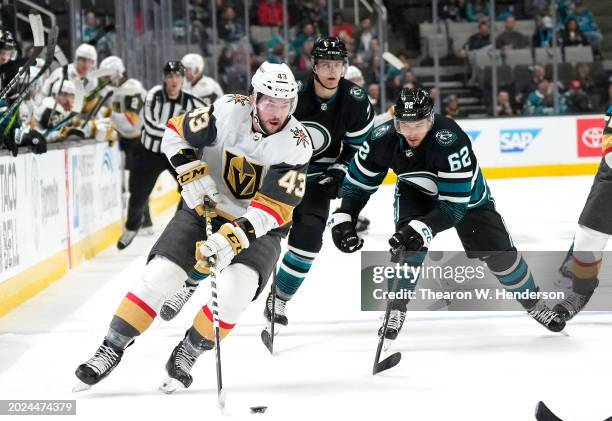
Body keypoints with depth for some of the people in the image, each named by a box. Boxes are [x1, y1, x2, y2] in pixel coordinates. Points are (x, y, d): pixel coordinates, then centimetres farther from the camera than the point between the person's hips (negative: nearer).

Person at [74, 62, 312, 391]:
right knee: (160, 275, -12)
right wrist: (191, 172, -19)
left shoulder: (296, 144, -21)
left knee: (234, 289, -24)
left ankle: (187, 354, 0)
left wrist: (234, 237, -38)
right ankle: (111, 350, 3)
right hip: (206, 205, 1)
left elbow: (274, 208, -27)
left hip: (260, 226, -1)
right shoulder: (228, 111, -18)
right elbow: (175, 133, -4)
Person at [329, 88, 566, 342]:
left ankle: (532, 303, 22)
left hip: (466, 193, -2)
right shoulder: (384, 139, -28)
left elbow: (454, 206, -39)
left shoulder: (451, 141, -41)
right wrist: (343, 218, -25)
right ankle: (396, 309, -6)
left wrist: (423, 228, -52)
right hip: (415, 192, 2)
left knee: (500, 253, -3)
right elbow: (357, 183, -13)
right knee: (408, 246, -24)